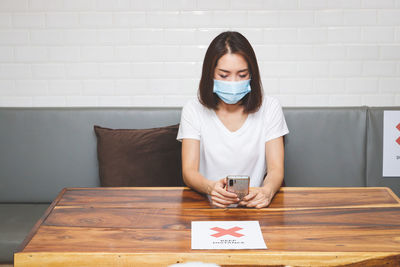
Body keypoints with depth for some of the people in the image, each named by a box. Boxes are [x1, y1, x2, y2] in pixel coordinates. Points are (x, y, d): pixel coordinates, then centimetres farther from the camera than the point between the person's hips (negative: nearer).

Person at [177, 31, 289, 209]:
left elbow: (276, 169, -2)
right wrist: (211, 187, -29)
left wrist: (266, 191, -26)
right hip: (208, 206, -1)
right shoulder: (193, 110, 3)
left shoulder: (269, 108, 4)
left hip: (254, 205, 1)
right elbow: (189, 171, -5)